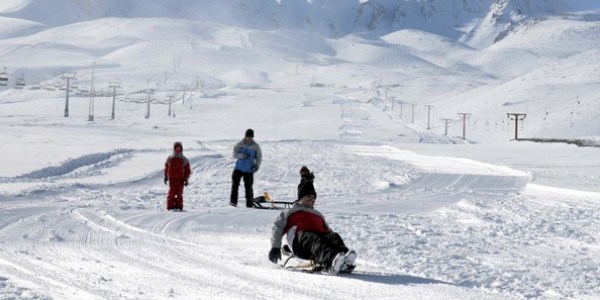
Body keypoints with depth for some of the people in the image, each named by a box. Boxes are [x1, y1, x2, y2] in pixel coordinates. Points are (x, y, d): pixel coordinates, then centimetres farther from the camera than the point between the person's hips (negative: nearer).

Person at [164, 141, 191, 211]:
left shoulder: (184, 160, 6)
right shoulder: (170, 159, 8)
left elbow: (187, 170, 5)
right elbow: (166, 168, 15)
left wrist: (186, 179, -3)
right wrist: (165, 177, 11)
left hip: (180, 179, 0)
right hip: (172, 178, 0)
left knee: (179, 193, -1)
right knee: (172, 193, -5)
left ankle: (179, 207, 2)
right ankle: (170, 207, -3)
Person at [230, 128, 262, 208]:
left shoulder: (255, 146, 0)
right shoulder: (240, 144, -1)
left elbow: (259, 156, 8)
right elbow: (235, 154, -5)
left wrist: (257, 165, -8)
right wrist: (242, 155, -23)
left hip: (249, 169, -1)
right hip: (238, 168, 1)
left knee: (248, 187, -2)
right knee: (235, 184, -4)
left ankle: (249, 204, 4)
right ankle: (233, 201, 3)